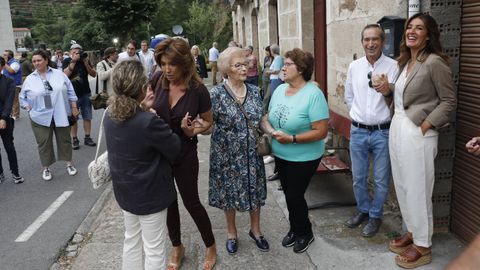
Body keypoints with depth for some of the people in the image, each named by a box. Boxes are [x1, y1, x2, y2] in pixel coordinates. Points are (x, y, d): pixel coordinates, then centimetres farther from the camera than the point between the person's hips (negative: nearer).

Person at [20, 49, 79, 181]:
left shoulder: (59, 74, 0)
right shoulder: (29, 79, 2)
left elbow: (70, 91, 4)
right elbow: (22, 98, 11)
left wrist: (74, 108, 1)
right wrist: (30, 109, -2)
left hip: (61, 115, 0)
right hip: (40, 117, 0)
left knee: (64, 140, 11)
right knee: (44, 143, 6)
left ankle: (69, 164, 26)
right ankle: (46, 169, 20)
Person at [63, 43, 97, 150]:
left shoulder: (85, 60, 7)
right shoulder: (67, 61, 0)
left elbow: (94, 74, 2)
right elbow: (65, 74, -17)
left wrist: (86, 64, -12)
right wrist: (73, 61, -19)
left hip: (86, 94, 3)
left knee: (87, 117, 5)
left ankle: (87, 138, 14)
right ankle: (74, 139, 7)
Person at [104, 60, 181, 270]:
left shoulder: (110, 115, -5)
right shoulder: (149, 122, -29)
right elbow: (175, 149, -16)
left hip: (125, 190, 8)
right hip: (150, 194, -7)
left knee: (131, 240, 25)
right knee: (154, 249, 9)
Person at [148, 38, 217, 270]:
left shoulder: (198, 91, -17)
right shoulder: (159, 83, -8)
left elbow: (208, 122, -3)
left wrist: (192, 131, -23)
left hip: (185, 155, -3)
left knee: (191, 202, 7)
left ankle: (210, 247, 31)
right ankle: (177, 247, 38)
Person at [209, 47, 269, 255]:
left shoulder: (255, 92, 1)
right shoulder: (216, 94, -11)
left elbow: (261, 119, 9)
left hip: (252, 153, 3)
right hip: (227, 154, -3)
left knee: (255, 190, 14)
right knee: (229, 192, 12)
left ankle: (255, 229, 38)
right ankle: (231, 233, 35)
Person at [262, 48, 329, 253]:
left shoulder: (313, 94, -20)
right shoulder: (279, 90, 1)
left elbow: (321, 131, -22)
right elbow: (267, 117, 6)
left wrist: (292, 139, -26)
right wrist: (271, 130, -16)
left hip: (304, 158, -6)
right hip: (281, 155, 6)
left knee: (295, 196, 5)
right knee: (289, 194, 18)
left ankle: (304, 232, 31)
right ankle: (295, 229, 40)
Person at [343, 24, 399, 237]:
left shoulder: (392, 66, -7)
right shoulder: (354, 66, 4)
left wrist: (384, 88, -20)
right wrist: (358, 116, 12)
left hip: (382, 131, -3)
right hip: (358, 131, 4)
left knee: (381, 179, 8)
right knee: (358, 177, 15)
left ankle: (375, 215, 27)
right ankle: (363, 210, 36)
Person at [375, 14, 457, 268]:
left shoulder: (434, 62, -12)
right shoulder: (405, 61, 13)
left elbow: (449, 101, -11)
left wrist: (425, 126, -16)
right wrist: (388, 89, 0)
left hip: (417, 133, -8)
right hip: (397, 128, 8)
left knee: (417, 190, 2)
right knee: (402, 186, 17)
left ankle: (423, 246, 17)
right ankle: (412, 231, 34)